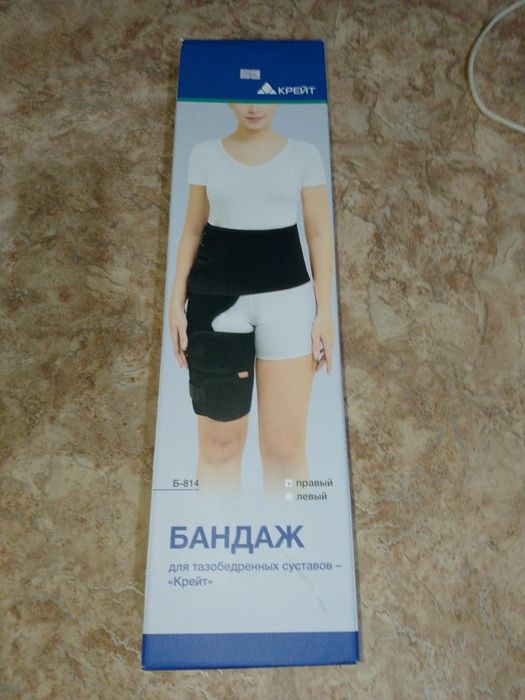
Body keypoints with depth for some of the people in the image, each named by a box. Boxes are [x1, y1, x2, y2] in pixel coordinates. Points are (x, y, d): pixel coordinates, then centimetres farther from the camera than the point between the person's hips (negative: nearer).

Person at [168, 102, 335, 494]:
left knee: (286, 445, -1)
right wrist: (176, 303, 4)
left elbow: (320, 234, 6)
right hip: (216, 299, 1)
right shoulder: (205, 154, 10)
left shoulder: (304, 155, 7)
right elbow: (192, 231, 11)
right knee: (219, 442, 4)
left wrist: (324, 310, -2)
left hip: (287, 296, 0)